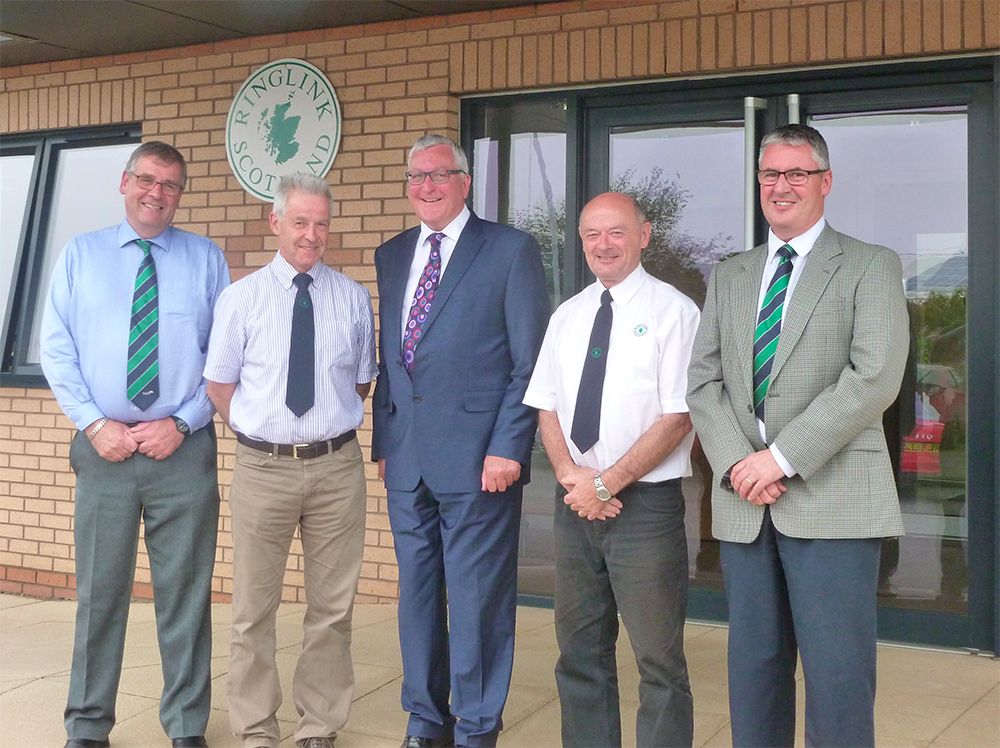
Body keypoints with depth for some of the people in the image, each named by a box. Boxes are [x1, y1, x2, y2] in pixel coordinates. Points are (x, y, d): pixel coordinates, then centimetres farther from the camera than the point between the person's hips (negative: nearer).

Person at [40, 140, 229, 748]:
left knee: (186, 592, 4)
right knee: (100, 593, 7)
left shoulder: (207, 259, 6)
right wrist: (95, 424, -7)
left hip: (184, 448, 0)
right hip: (103, 447, 1)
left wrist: (182, 423, -8)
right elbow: (57, 350, 4)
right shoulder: (80, 255, 8)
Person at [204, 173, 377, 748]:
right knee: (255, 607, 6)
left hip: (338, 467, 1)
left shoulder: (353, 298, 4)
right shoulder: (242, 298, 0)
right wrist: (254, 428, 3)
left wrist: (335, 424, 7)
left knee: (333, 605, 8)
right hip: (264, 468, -1)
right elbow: (221, 382, 7)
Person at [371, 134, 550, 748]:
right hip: (407, 459, 5)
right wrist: (382, 440, 10)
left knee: (478, 598, 1)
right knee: (416, 591, 13)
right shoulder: (391, 255, 15)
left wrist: (508, 448, -13)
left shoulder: (512, 250, -2)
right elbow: (387, 357, 17)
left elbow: (531, 362, -6)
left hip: (478, 458, -5)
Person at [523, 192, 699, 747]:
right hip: (574, 502, 6)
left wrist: (605, 483, -14)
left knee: (659, 659, -1)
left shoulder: (673, 311, -4)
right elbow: (546, 407, 12)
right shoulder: (567, 316, 13)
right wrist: (571, 476, -6)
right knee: (579, 653, 13)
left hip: (646, 502, -5)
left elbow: (678, 417, -11)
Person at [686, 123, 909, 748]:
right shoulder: (729, 277, 18)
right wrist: (737, 462, -7)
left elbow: (876, 377, -10)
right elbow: (704, 382, 10)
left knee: (838, 680, -4)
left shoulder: (871, 267, 3)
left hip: (833, 502, -4)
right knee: (754, 671, 10)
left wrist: (783, 457, -15)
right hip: (746, 504, 5)